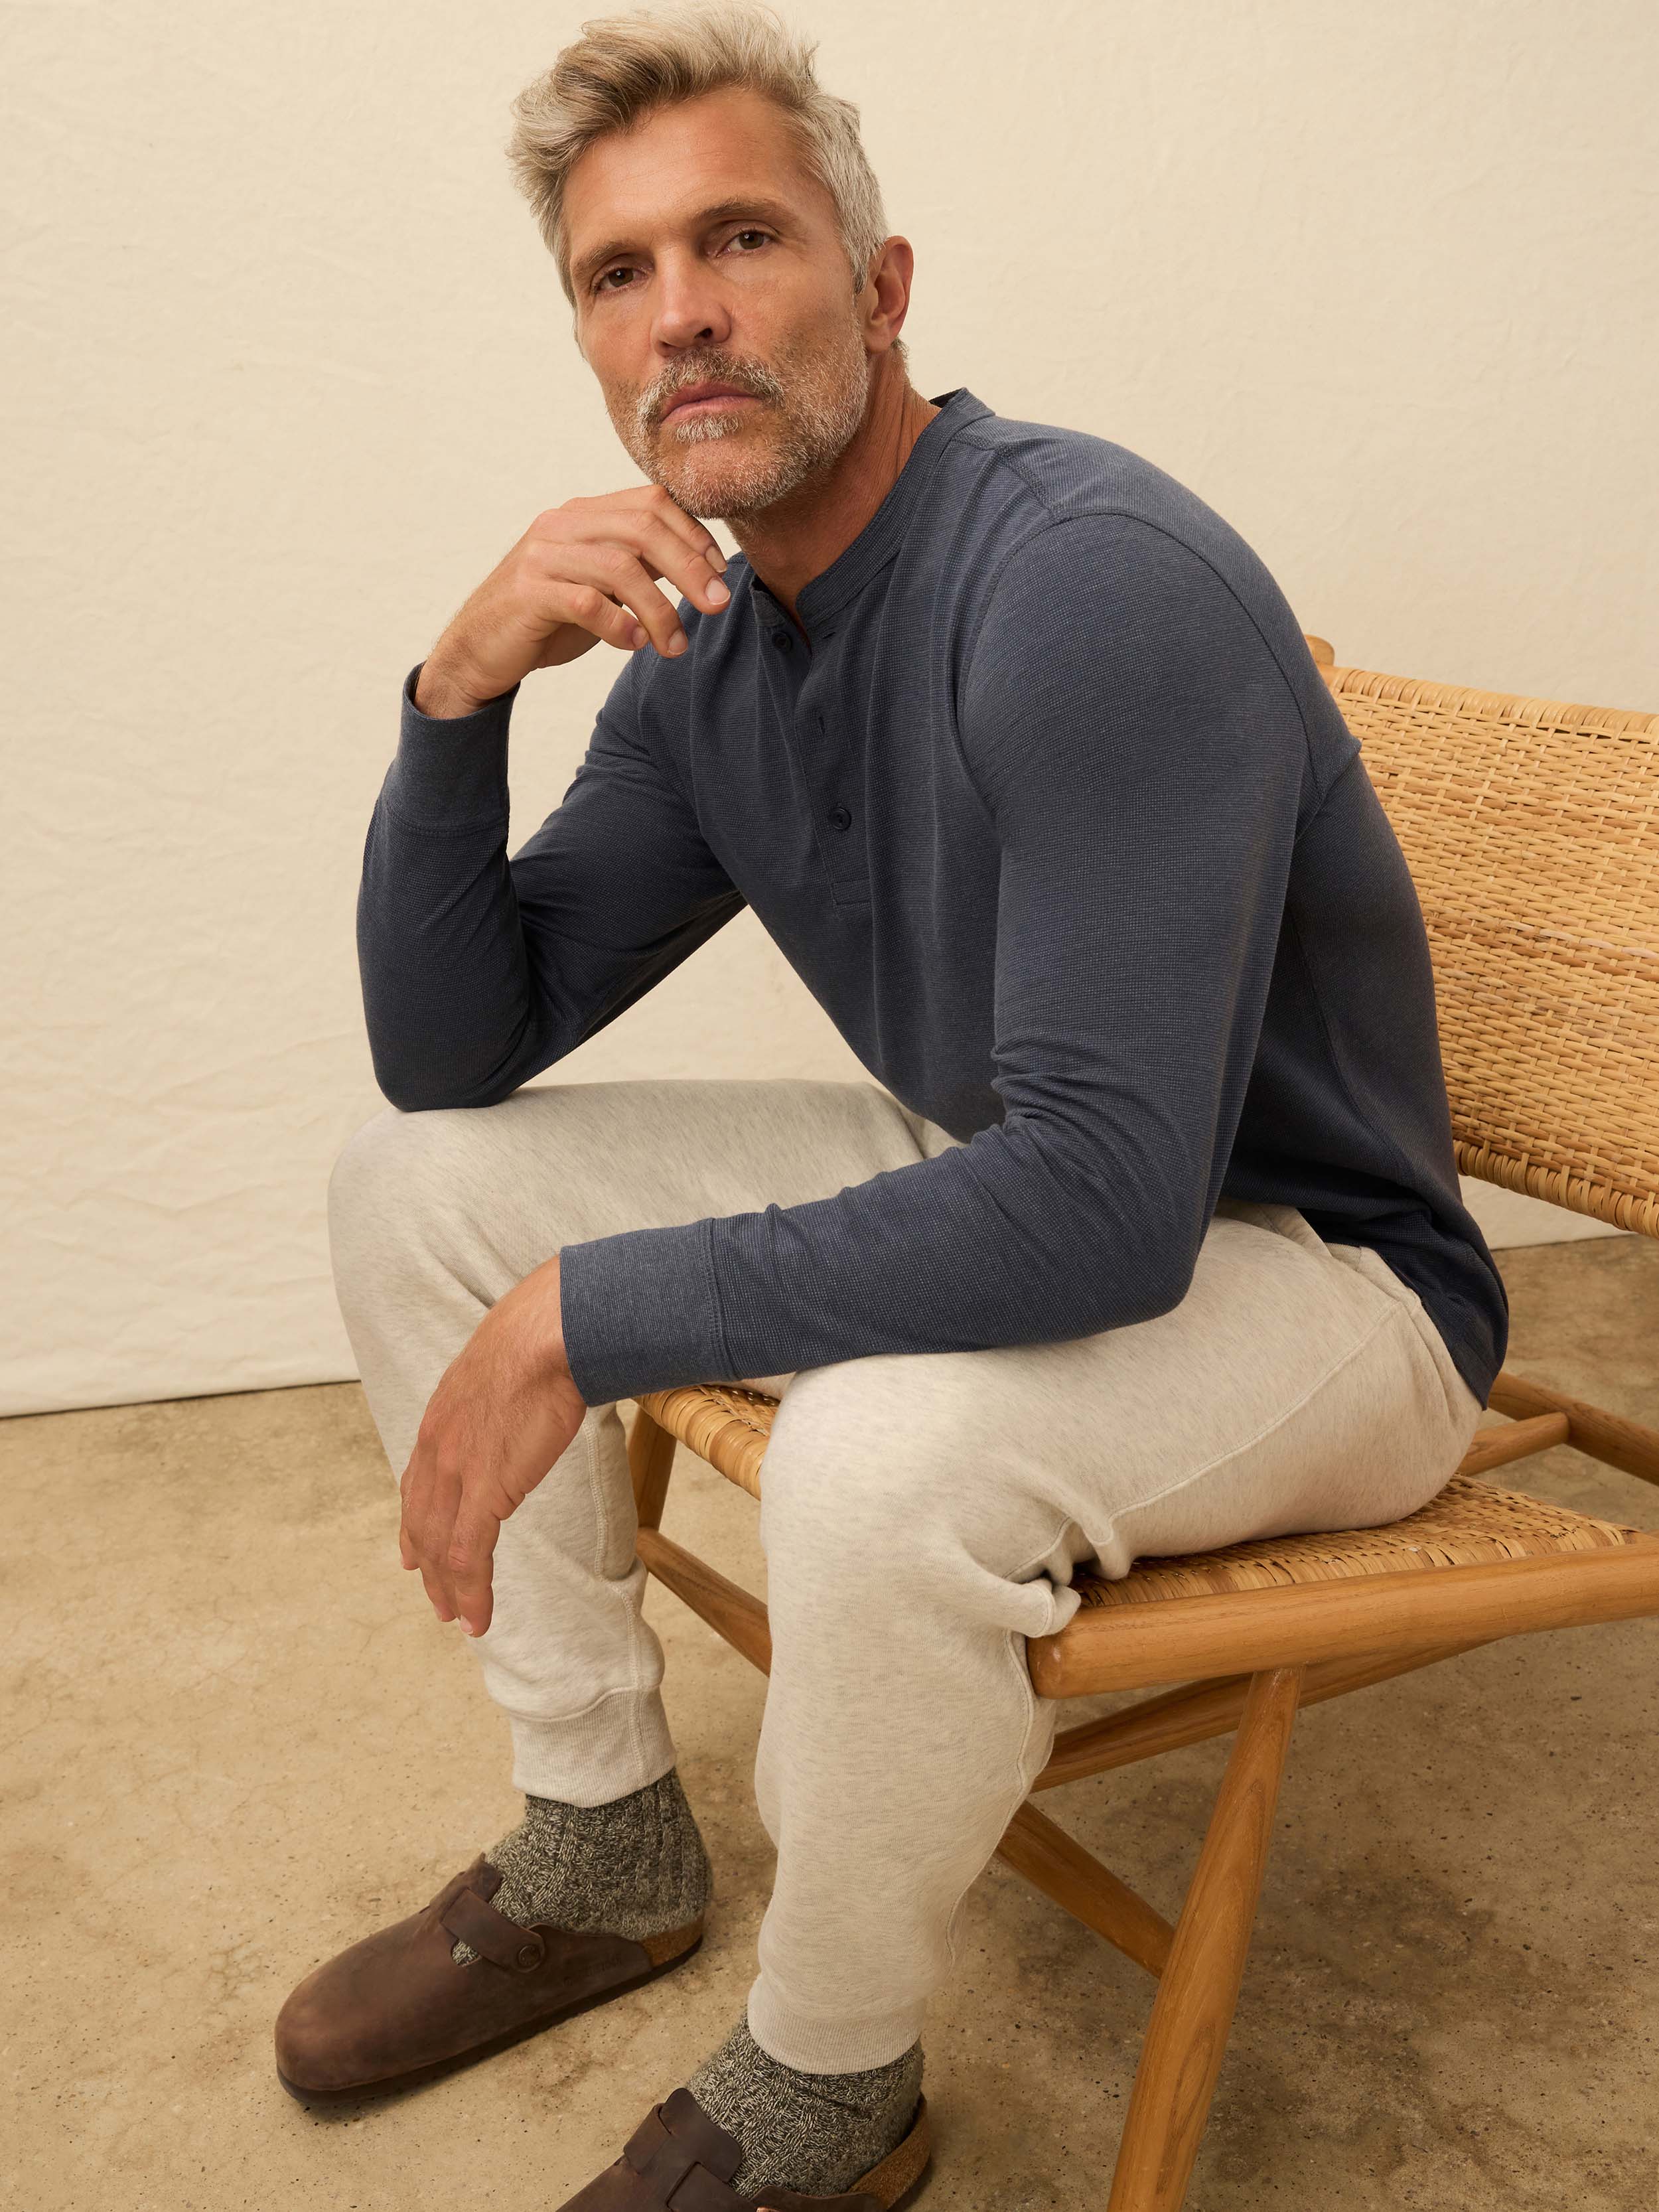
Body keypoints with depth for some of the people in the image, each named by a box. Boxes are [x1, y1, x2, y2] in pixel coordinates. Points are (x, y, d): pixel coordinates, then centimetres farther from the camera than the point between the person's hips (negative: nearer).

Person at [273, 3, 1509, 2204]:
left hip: (1312, 1275, -7)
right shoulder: (709, 650, 1)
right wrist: (460, 696, -15)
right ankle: (600, 1856, 14)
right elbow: (453, 1057, 1)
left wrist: (583, 1320, -28)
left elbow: (1106, 1205, -34)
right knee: (415, 1187, 3)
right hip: (987, 1184, 8)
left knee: (887, 1450, -38)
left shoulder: (1097, 579, -26)